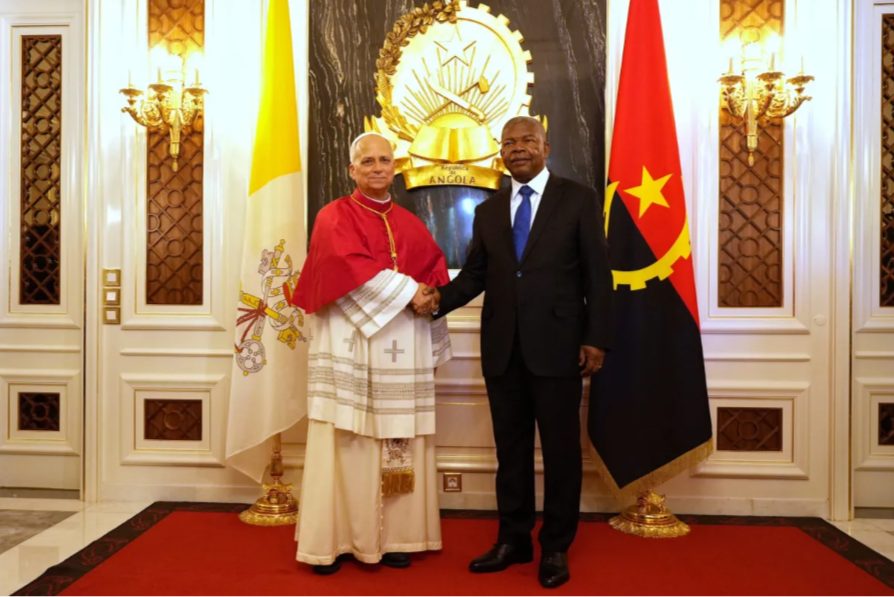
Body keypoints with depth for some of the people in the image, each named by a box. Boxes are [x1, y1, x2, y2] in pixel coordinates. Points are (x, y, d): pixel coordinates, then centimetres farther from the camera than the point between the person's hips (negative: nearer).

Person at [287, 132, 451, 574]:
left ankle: (393, 537, 12)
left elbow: (436, 273, 14)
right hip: (350, 348, -4)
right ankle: (333, 539, 6)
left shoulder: (411, 225, 16)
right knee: (344, 444, -3)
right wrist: (408, 291, -14)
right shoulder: (335, 216, 3)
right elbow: (353, 266, -13)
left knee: (399, 445, 3)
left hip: (403, 353, 4)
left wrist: (434, 346, 1)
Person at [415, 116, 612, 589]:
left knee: (560, 449, 7)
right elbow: (474, 274, 8)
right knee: (511, 448, 13)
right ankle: (513, 539, 27)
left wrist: (596, 339, -9)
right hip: (502, 349, 4)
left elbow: (597, 274, -3)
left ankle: (555, 547, 22)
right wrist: (439, 298, -12)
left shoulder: (578, 199, 1)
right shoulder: (488, 212, 13)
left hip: (556, 346, -3)